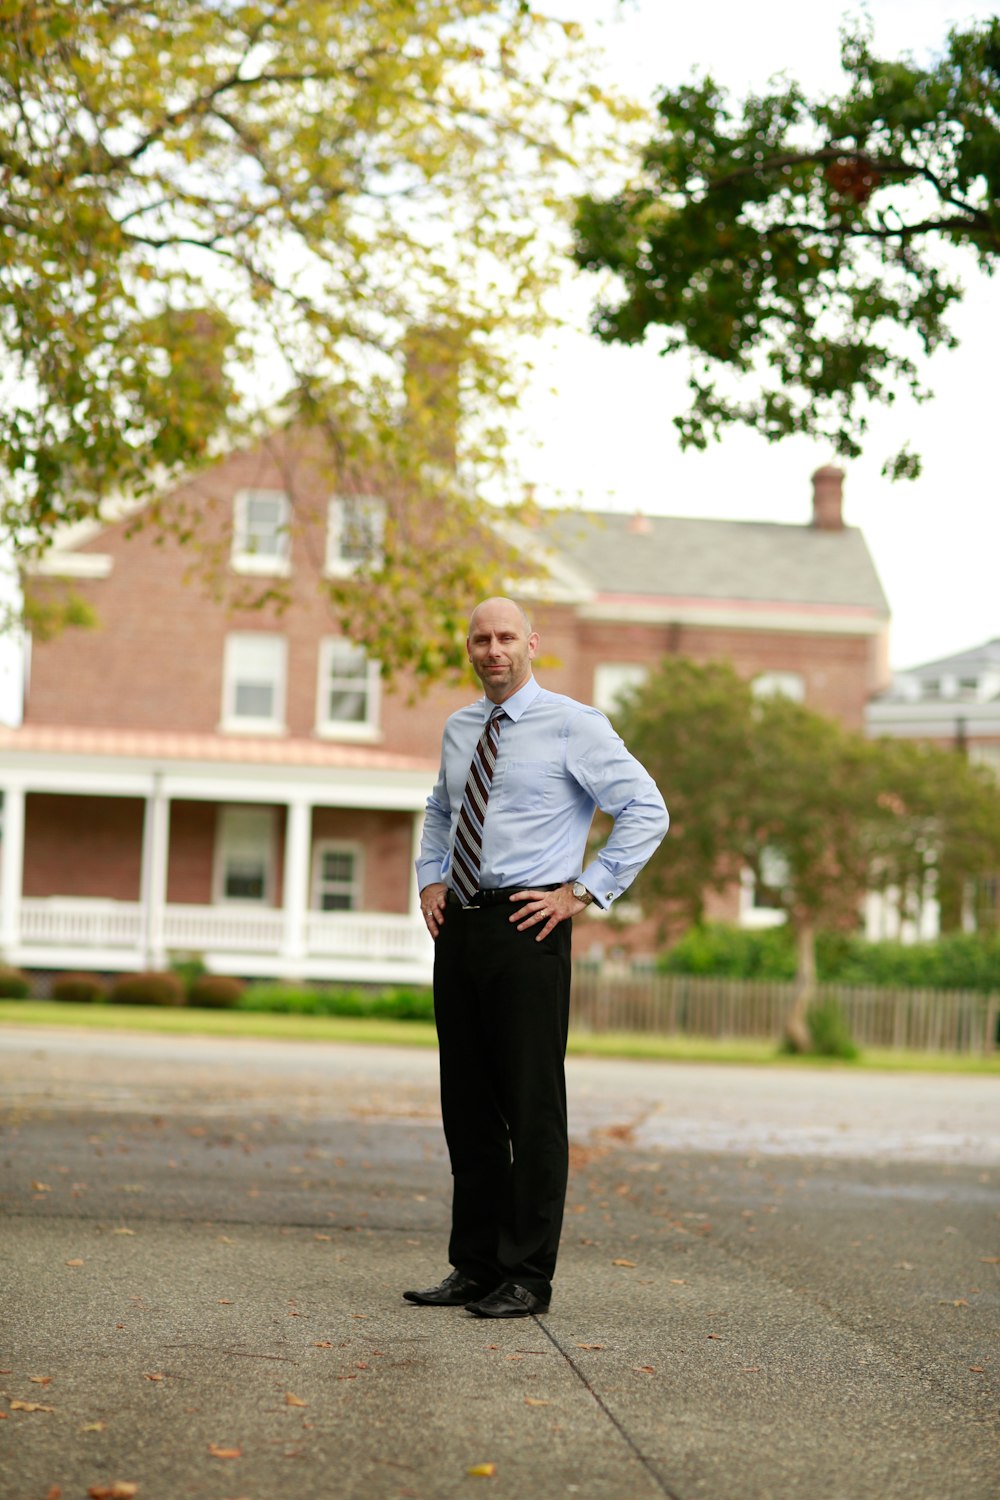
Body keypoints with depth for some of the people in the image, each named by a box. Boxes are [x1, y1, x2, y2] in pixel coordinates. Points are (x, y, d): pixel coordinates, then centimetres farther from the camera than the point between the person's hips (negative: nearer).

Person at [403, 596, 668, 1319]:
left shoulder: (572, 724, -5)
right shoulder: (459, 730, 14)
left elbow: (647, 811, -8)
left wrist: (583, 891, -11)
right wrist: (431, 879, 15)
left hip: (526, 928, -6)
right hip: (459, 927, 7)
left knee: (533, 1106, -4)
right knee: (467, 1103, 9)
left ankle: (528, 1278, 2)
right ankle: (475, 1265, 18)